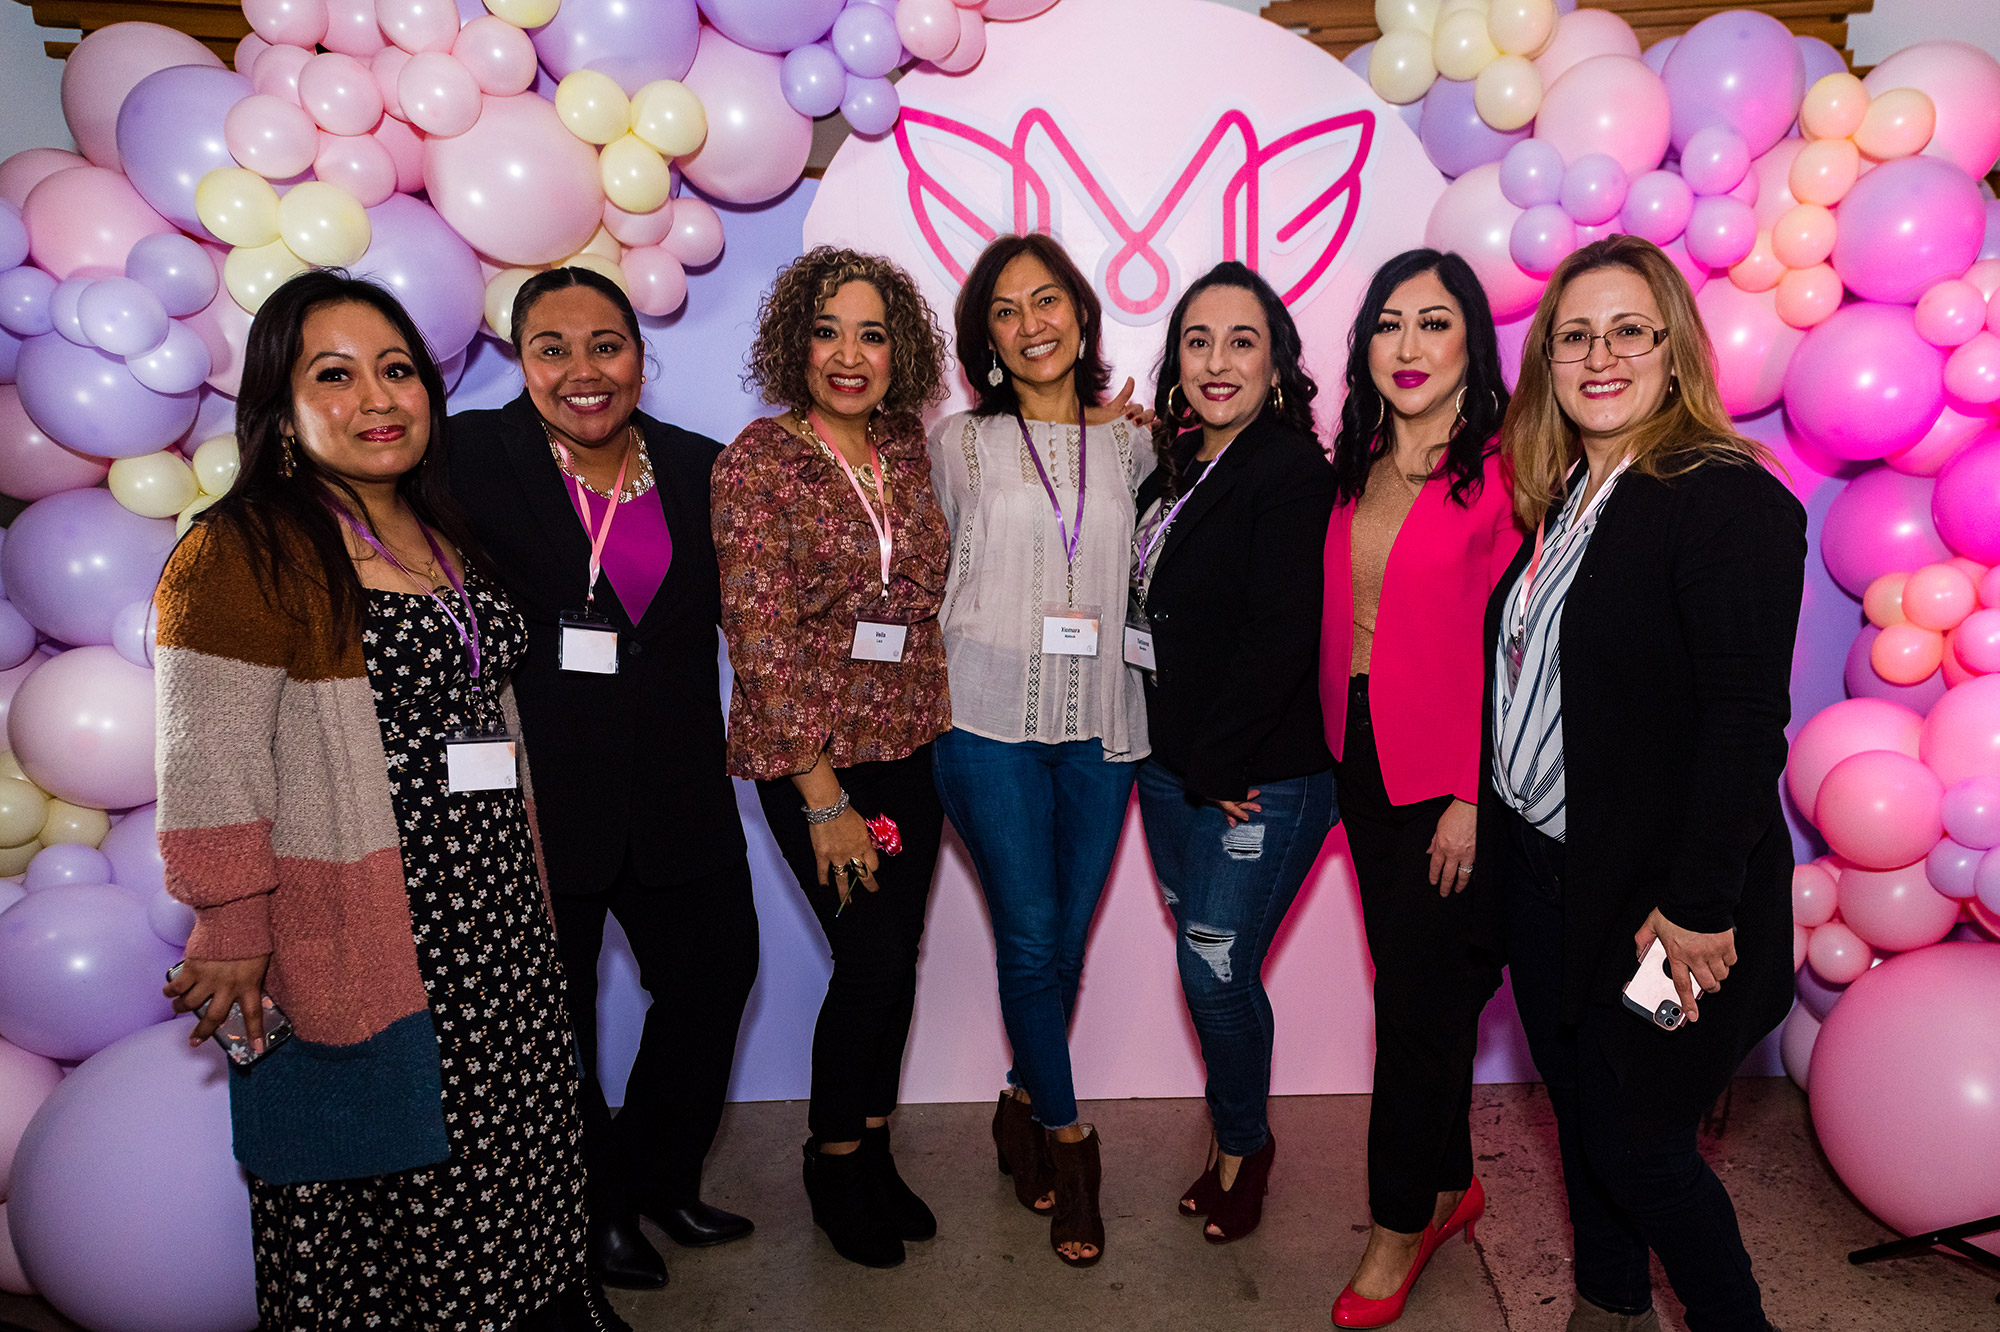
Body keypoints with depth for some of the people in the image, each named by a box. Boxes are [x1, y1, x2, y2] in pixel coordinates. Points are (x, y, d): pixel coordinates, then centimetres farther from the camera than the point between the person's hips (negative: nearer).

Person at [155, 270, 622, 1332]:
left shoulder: (443, 540, 14)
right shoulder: (240, 552, -10)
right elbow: (208, 767, -15)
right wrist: (234, 932, -17)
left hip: (493, 921, 7)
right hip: (361, 937, -7)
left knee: (509, 1167, 15)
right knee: (388, 1177, 6)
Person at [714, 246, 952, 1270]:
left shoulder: (907, 448, 6)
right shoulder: (759, 460, -10)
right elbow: (761, 639, -14)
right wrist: (824, 798, -14)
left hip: (911, 750, 5)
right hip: (814, 758, -5)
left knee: (895, 958, 10)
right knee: (875, 957, -2)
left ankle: (873, 1152, 32)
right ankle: (833, 1159, 24)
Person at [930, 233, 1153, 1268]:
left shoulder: (1128, 444, 10)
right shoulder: (959, 444, 3)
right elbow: (925, 572, 6)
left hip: (1100, 725, 3)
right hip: (992, 720, -2)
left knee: (1068, 936, 9)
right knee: (1032, 937, -2)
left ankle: (1025, 1105, 32)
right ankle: (1066, 1141, 17)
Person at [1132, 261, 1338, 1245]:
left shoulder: (1292, 473, -13)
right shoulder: (1175, 469, 11)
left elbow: (1278, 638, -19)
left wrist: (1217, 765, -14)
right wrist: (1177, 761, 4)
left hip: (1260, 780, -7)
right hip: (1171, 768, 7)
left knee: (1216, 970, 1)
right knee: (1205, 963, 15)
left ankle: (1243, 1144, 27)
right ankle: (1236, 1137, 35)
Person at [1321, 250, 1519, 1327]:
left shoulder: (1499, 472, -12)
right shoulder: (1356, 471, 9)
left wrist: (1474, 797, -16)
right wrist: (1337, 756, 7)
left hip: (1451, 776, -6)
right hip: (1364, 761, 6)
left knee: (1419, 996, 4)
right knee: (1410, 985, 17)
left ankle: (1401, 1222, 24)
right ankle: (1449, 1185, 36)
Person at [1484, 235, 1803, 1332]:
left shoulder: (1731, 501, -16)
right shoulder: (1557, 501, 8)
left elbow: (1748, 722, -21)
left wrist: (1698, 908, -21)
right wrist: (1487, 819, 7)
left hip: (1650, 900, -7)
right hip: (1537, 872, 7)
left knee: (1637, 1146, 5)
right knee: (1577, 1116, 20)